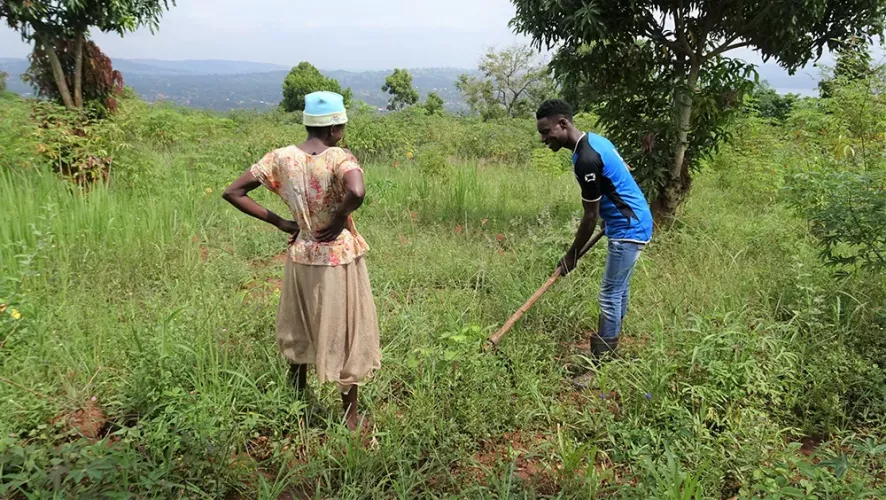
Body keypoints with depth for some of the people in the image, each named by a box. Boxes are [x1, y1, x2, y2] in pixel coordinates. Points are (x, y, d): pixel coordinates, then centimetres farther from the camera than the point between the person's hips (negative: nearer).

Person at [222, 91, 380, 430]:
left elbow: (233, 192, -2)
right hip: (339, 259, -4)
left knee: (300, 333, 22)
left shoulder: (281, 158, -3)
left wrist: (279, 222, -1)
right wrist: (339, 221, -20)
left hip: (301, 257, 5)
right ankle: (350, 419, 24)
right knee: (346, 334, 11)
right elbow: (357, 192, -39)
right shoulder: (340, 158, -17)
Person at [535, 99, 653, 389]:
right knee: (619, 291, 18)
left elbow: (590, 217, -20)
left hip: (628, 230, -11)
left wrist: (572, 255, -8)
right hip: (632, 223, 11)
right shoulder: (595, 140, 6)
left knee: (610, 297, -6)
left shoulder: (586, 159, -25)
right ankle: (610, 349, 32)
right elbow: (625, 171, 19)